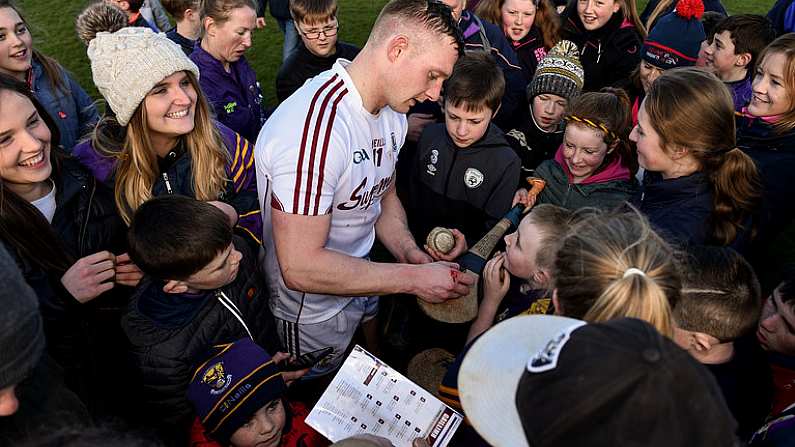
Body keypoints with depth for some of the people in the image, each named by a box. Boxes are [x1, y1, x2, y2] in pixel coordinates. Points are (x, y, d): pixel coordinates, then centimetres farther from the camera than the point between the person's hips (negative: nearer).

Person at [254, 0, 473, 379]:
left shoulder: (392, 112, -4)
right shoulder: (315, 128, -35)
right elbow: (301, 267, -35)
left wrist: (410, 254, -11)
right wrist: (413, 278, -28)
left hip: (363, 282, 8)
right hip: (313, 311, -7)